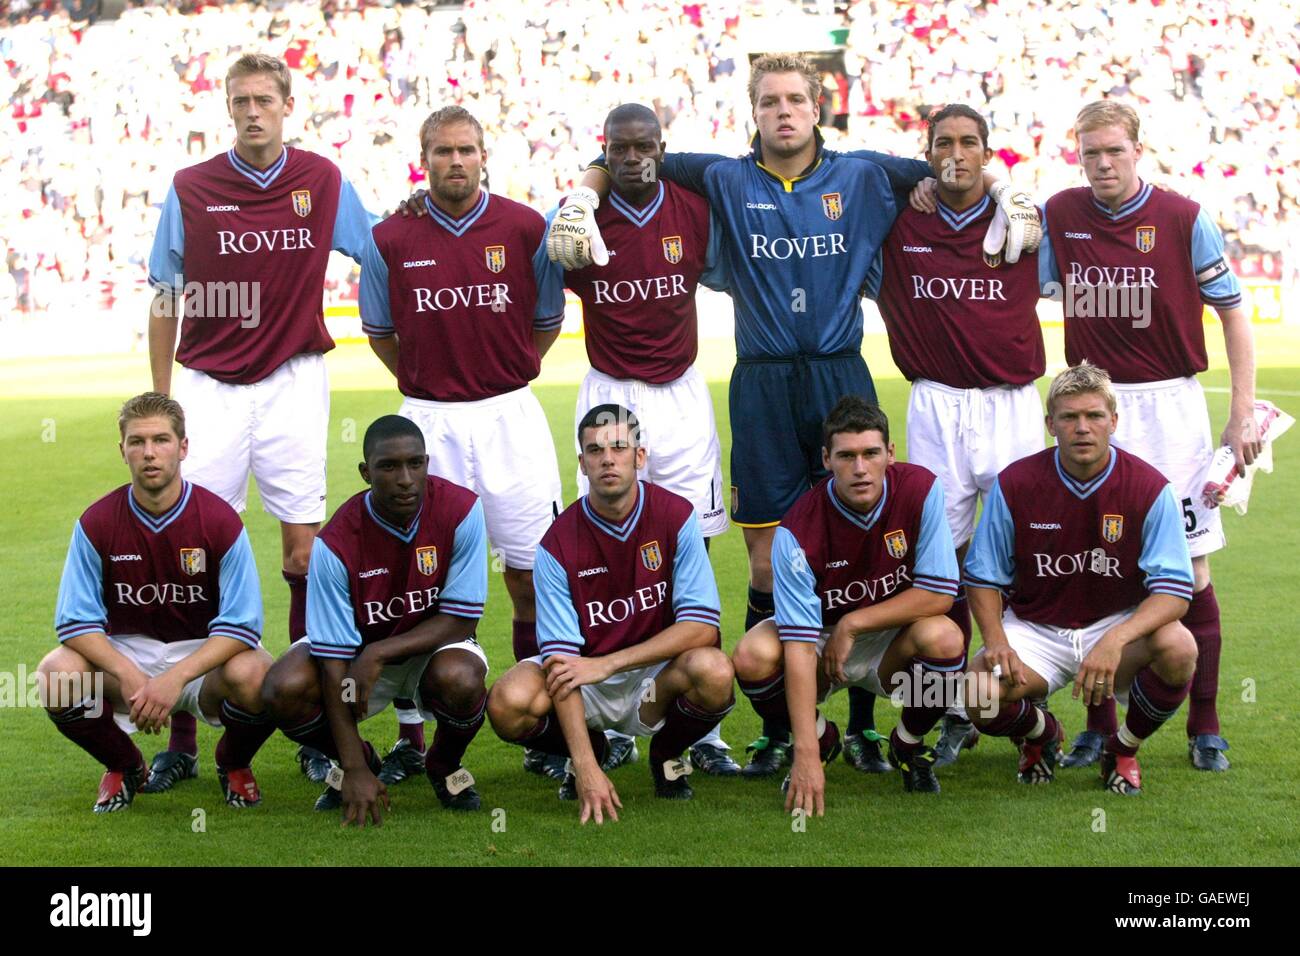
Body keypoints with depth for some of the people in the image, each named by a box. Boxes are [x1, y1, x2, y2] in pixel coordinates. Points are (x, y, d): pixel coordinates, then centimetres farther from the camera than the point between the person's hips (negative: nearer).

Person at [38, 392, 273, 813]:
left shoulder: (220, 520, -12)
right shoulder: (96, 522, -8)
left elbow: (241, 625, -16)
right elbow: (76, 621, -10)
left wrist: (175, 678, -30)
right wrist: (129, 676, -27)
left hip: (202, 656, -1)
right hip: (124, 654, 1)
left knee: (255, 677, -35)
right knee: (59, 675, -30)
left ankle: (234, 763, 4)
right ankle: (124, 766, 3)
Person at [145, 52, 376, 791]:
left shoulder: (324, 182, 1)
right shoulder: (189, 190, 0)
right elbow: (165, 304, 7)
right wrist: (160, 402, 7)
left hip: (294, 383, 0)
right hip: (209, 388, 0)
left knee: (306, 551, -2)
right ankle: (181, 739, 2)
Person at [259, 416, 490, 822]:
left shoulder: (460, 510, -23)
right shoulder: (336, 543, -24)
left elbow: (461, 620, -18)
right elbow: (334, 657, -24)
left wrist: (378, 654, -30)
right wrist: (355, 770, -28)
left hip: (433, 644, -1)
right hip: (359, 649, 1)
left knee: (459, 678, -36)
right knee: (284, 690, -27)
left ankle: (445, 765, 1)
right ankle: (360, 758, 7)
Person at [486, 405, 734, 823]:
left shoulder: (676, 516, -11)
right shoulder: (558, 543, -12)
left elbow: (702, 625, -16)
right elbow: (561, 654, -18)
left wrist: (607, 664, -24)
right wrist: (587, 769, -30)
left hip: (658, 679, -1)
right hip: (587, 680, 1)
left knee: (714, 671, -34)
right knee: (508, 703, -29)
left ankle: (667, 756, 2)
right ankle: (590, 751, 7)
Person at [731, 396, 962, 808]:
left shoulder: (921, 490, -20)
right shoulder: (798, 531, -26)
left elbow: (940, 594, -17)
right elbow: (799, 644, -31)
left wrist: (852, 624, -21)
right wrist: (807, 756, -38)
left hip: (893, 644, 1)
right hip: (820, 644, -1)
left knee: (943, 637, -32)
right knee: (753, 656, -30)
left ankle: (909, 744, 1)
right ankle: (821, 739, 4)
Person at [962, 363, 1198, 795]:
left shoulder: (1149, 488, -12)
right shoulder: (1015, 484, -8)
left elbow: (1175, 589, -18)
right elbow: (983, 576, 2)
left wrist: (1114, 641, -34)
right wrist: (996, 641, -18)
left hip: (1119, 626, 0)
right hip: (1033, 629, 0)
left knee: (1178, 647, -33)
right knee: (980, 697, -29)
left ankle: (1123, 749, 0)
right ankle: (1040, 733, 13)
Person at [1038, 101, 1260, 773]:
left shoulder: (1185, 220, -4)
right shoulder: (1059, 215, 4)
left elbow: (1233, 312, 1)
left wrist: (1242, 413, -2)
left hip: (1170, 408, -2)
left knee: (1189, 569, -2)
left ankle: (1205, 729, 8)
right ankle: (1099, 725, 12)